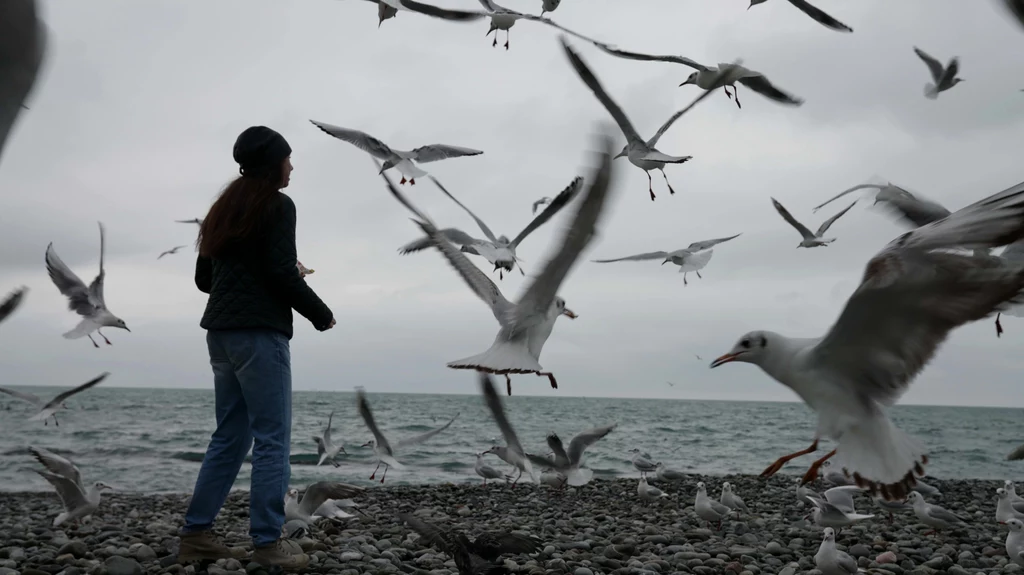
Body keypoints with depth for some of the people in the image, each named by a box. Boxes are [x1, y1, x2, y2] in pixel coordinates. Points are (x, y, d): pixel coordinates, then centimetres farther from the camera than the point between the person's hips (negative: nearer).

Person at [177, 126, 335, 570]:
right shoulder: (278, 205, -6)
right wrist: (321, 314, -1)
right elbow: (283, 273, -14)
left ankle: (196, 534, 14)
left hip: (222, 331, 9)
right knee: (272, 439, -4)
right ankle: (268, 543, -2)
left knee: (230, 437, 13)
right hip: (259, 332, -9)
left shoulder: (225, 207, 18)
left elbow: (204, 277, 19)